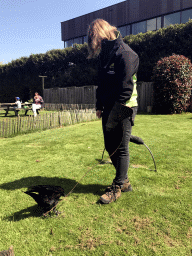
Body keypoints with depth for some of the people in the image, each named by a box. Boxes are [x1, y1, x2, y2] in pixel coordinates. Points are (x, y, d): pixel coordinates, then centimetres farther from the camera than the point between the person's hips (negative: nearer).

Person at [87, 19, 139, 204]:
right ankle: (124, 181, 29)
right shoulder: (104, 55, 14)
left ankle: (117, 187, 14)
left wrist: (114, 115, -19)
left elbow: (125, 88, -19)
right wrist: (99, 106, 11)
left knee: (121, 148, 0)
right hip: (109, 108, 9)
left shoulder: (125, 53, -14)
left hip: (123, 109, -8)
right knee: (110, 147, 12)